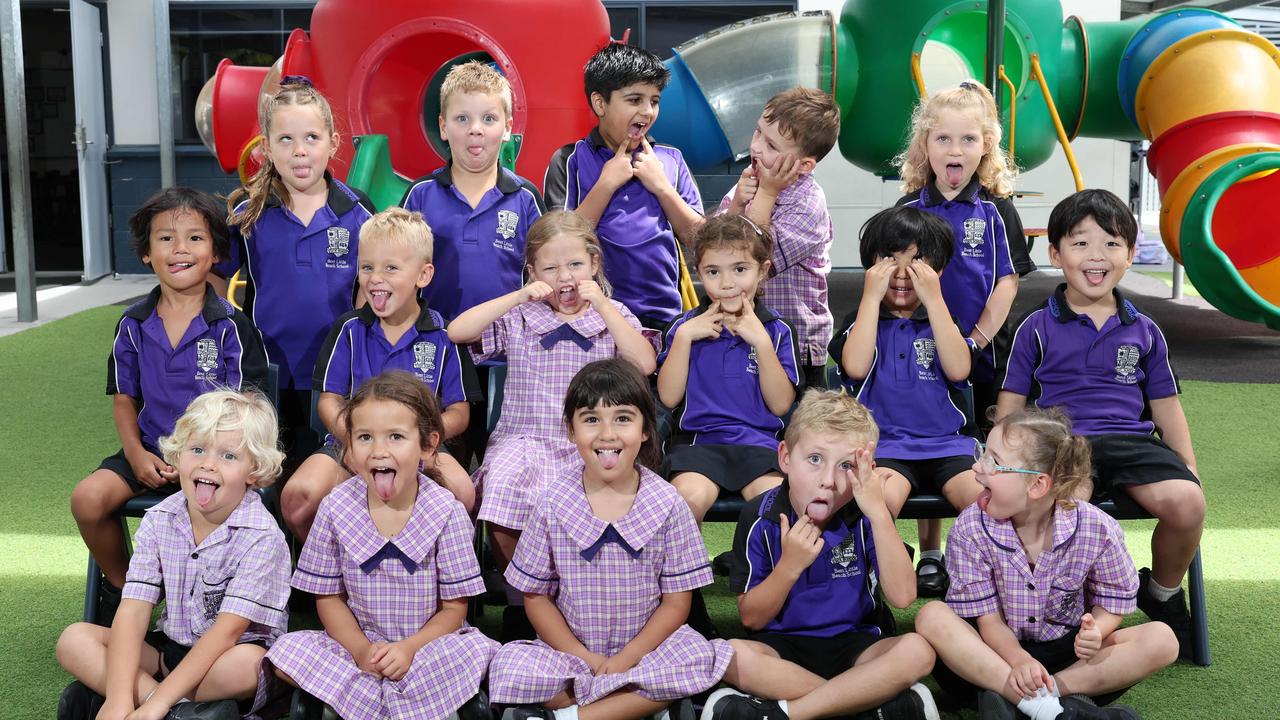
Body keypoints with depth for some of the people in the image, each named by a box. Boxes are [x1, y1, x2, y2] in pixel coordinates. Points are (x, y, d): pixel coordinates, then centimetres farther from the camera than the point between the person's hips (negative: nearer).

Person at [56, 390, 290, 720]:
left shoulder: (261, 536, -18)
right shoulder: (159, 522, -4)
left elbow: (227, 630, -23)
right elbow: (133, 611, -12)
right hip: (170, 648, 5)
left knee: (246, 663, -37)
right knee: (74, 640, -13)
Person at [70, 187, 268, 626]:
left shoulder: (230, 326, -6)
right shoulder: (134, 325, 6)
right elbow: (124, 397, 12)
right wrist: (136, 453, -4)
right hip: (151, 453, 4)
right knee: (88, 498, -18)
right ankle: (120, 585, 9)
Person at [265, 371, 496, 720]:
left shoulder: (447, 512, -11)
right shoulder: (335, 508, -6)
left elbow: (453, 608, -6)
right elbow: (328, 596, 1)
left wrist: (409, 648, -21)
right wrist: (361, 650, -14)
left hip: (427, 644, -3)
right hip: (359, 643, 3)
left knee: (474, 651, -31)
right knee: (287, 650, -23)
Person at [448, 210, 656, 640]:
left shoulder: (613, 315, 11)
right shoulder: (518, 318, 10)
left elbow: (645, 363, -6)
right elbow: (457, 332, -4)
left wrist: (603, 306, -9)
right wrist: (518, 297, -7)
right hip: (524, 441, 1)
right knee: (502, 490, -31)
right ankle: (520, 602, -6)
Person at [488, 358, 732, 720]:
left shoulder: (667, 504, -7)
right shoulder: (552, 503, -5)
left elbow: (676, 601, -4)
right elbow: (536, 596, 0)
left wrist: (626, 658, -14)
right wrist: (583, 658, -10)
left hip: (647, 646, 0)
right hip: (571, 650, 0)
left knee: (699, 659, -30)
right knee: (510, 667, -27)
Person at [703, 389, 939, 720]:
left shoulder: (866, 516, -7)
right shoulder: (760, 518, -9)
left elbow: (902, 597, -19)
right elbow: (751, 618, -6)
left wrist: (879, 512, -26)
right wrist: (789, 566, -23)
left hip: (854, 645, 1)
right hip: (781, 645, 0)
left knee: (917, 651, -28)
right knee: (729, 655, -32)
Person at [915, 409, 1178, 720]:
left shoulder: (1097, 529, -15)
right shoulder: (970, 529, -15)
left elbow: (1115, 600, -1)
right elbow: (988, 618, -14)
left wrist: (1095, 632, -26)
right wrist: (1018, 660, -35)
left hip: (1068, 649, 1)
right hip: (1002, 648, -1)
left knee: (1161, 639, -22)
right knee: (932, 617, -28)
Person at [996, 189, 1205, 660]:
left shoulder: (1144, 332, 18)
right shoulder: (1037, 329, 10)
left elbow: (1165, 408, 20)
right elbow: (1011, 406, 9)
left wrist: (1190, 471, 11)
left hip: (1133, 440, 3)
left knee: (1187, 503, -28)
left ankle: (1163, 595, 5)